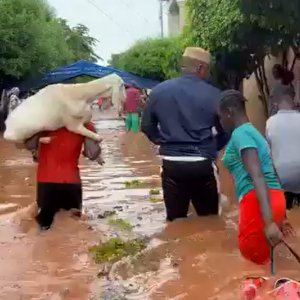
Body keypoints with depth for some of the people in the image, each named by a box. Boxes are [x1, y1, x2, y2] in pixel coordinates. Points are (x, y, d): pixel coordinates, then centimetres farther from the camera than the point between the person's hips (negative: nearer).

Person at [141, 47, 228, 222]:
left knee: (176, 221, 10)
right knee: (210, 220, 12)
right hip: (202, 165, -2)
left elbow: (147, 126, 11)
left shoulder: (159, 91, 3)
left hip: (172, 165, 2)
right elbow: (226, 132, 0)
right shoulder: (213, 95, -6)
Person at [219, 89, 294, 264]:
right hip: (273, 199, 10)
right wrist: (280, 216, 33)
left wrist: (268, 222, -27)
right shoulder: (252, 132, 24)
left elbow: (257, 176, -18)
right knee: (258, 259, 12)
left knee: (254, 260, -5)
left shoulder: (240, 133, -6)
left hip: (258, 202, -10)